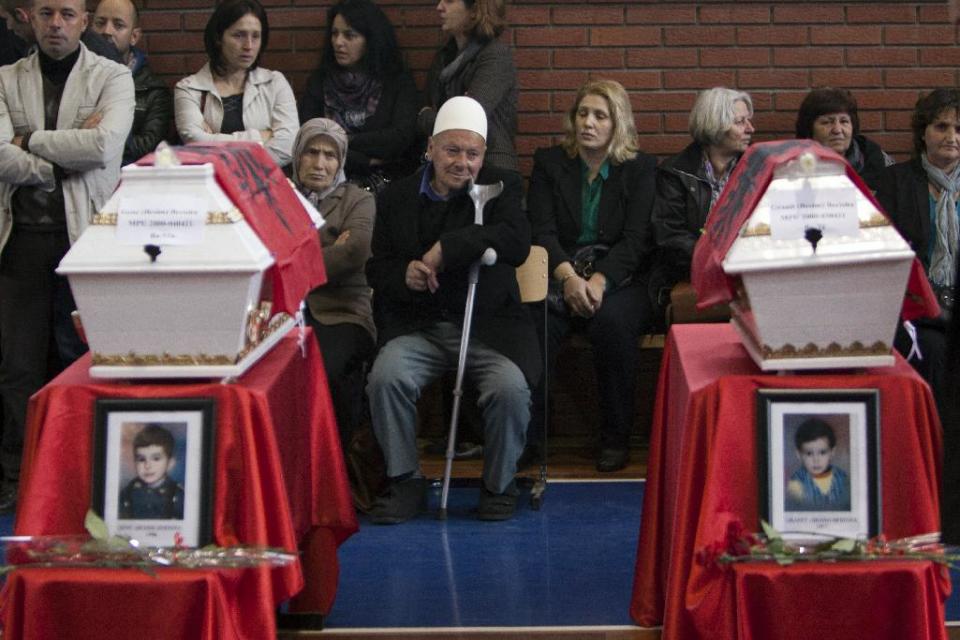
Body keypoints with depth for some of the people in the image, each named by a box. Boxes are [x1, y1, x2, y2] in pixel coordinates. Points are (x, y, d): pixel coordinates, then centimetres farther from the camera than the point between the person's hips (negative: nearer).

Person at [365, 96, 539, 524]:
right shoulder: (397, 197, 11)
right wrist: (404, 276, -14)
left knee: (510, 387, -29)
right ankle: (405, 481, -7)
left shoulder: (500, 187, 3)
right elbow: (376, 268, 11)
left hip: (488, 323, -2)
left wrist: (447, 248, -23)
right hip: (418, 325, 2)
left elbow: (518, 243, -17)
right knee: (385, 377, -27)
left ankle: (499, 484, -2)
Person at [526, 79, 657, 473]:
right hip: (559, 275, 1)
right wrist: (568, 277, -20)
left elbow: (636, 239, -3)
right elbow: (541, 230, 0)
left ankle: (615, 438, -20)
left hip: (618, 278, -1)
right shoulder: (549, 163, 12)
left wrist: (599, 281, -21)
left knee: (613, 322, -35)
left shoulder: (640, 169, 8)